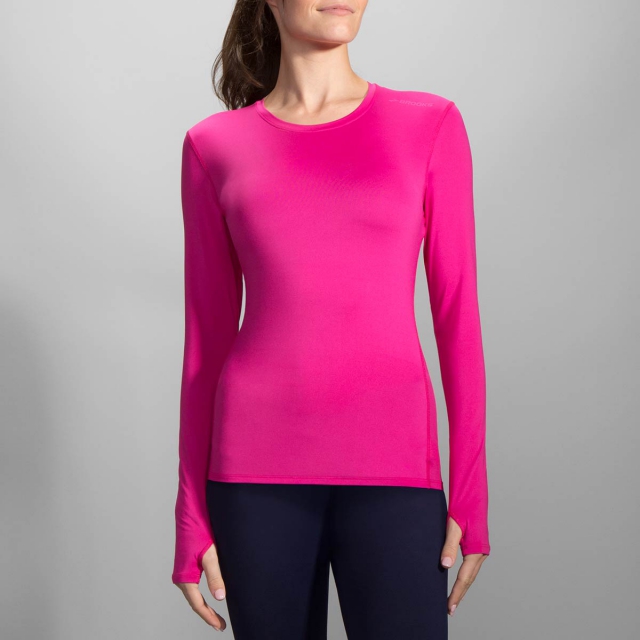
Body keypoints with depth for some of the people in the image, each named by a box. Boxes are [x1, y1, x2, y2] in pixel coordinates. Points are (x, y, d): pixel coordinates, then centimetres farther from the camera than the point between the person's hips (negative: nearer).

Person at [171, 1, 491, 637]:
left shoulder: (431, 125, 4)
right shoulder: (214, 146, 5)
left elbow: (458, 315, 3)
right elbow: (207, 334, 7)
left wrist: (471, 494, 0)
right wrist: (192, 514, 6)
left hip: (393, 463, 0)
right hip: (258, 471, 1)